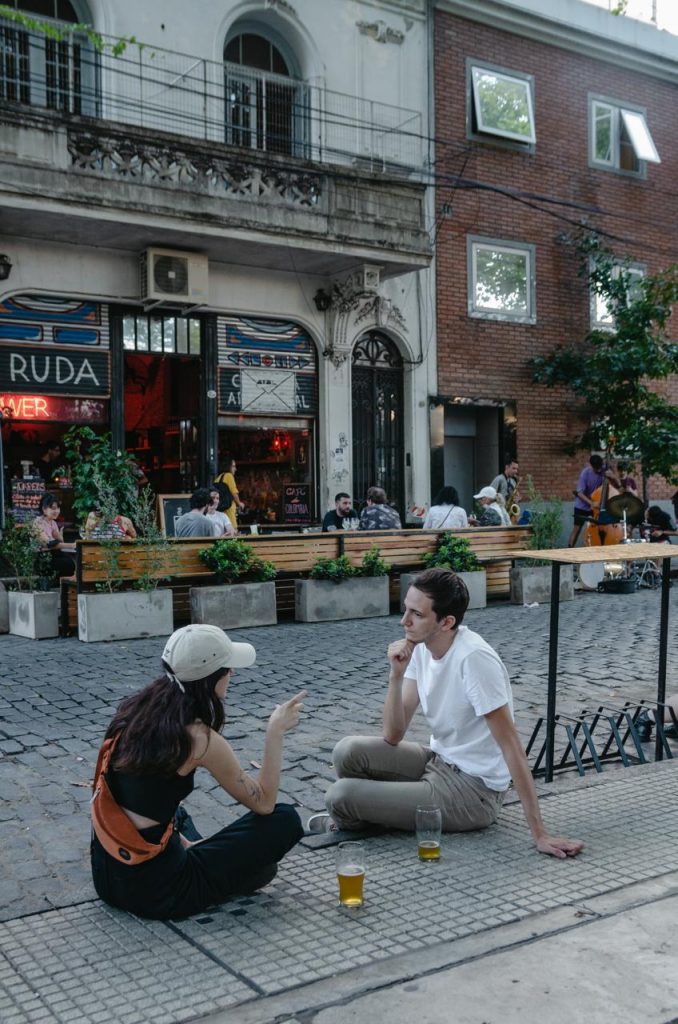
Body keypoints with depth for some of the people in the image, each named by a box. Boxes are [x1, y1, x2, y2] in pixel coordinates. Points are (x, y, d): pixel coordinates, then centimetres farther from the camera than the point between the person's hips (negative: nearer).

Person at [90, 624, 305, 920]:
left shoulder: (133, 710, 2)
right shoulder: (200, 739, -18)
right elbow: (264, 803, -8)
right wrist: (275, 732, -5)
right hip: (152, 889, -7)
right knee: (285, 820, -2)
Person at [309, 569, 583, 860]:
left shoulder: (474, 658, -26)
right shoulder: (420, 647, -3)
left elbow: (510, 745, -24)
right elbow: (393, 736, -3)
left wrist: (539, 833, -24)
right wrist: (396, 675, -19)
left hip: (472, 791, -7)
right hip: (439, 763, 7)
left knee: (341, 795, -13)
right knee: (350, 751, -14)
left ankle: (358, 819, 23)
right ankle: (359, 817, 15)